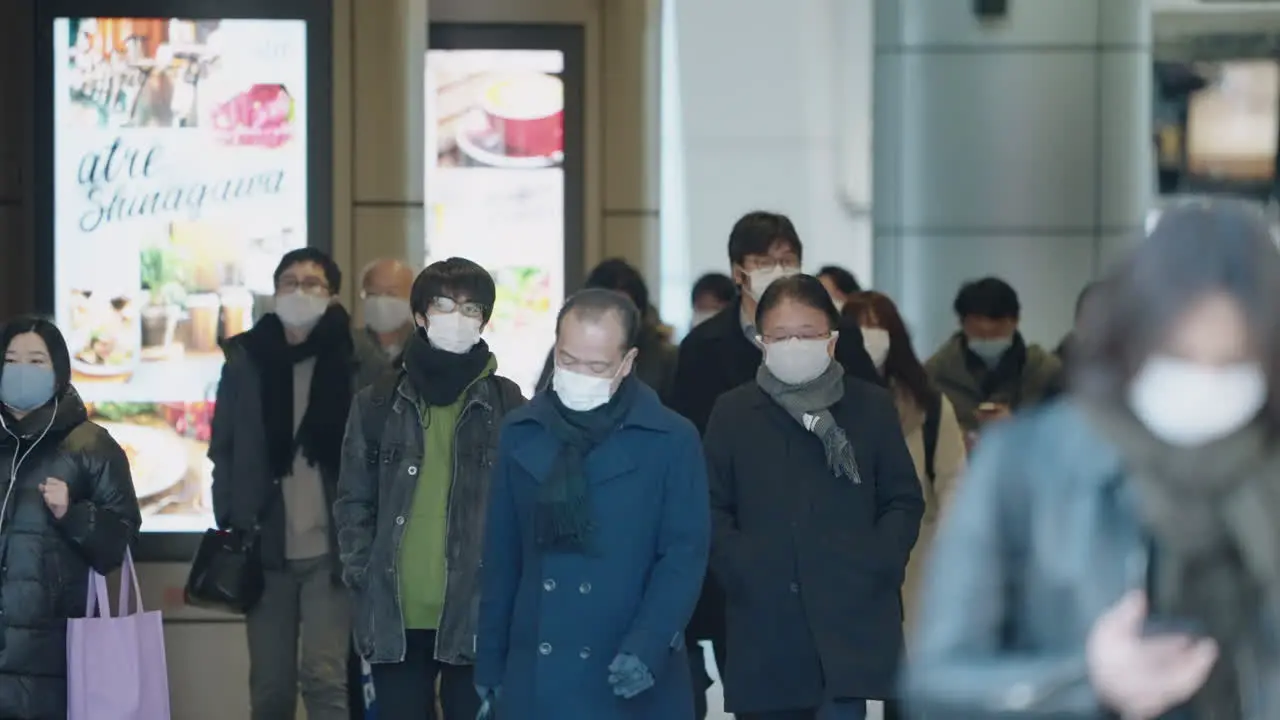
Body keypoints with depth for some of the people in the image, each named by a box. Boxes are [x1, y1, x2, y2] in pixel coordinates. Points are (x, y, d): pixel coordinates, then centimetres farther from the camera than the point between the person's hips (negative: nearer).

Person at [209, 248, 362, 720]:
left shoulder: (353, 360, 0)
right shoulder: (246, 358, 8)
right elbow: (223, 449, 10)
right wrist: (230, 527, 1)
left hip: (329, 548, -3)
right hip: (266, 546, 3)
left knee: (326, 677, -12)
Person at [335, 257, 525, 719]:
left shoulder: (507, 406, 3)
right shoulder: (378, 404, 7)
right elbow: (354, 500, 10)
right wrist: (361, 575, -1)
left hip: (478, 613, -2)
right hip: (395, 616, 2)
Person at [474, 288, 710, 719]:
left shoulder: (672, 441, -2)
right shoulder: (522, 434, 8)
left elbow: (685, 556, -6)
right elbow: (502, 557, 11)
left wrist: (646, 648, -20)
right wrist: (490, 662, 11)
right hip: (536, 677, 3)